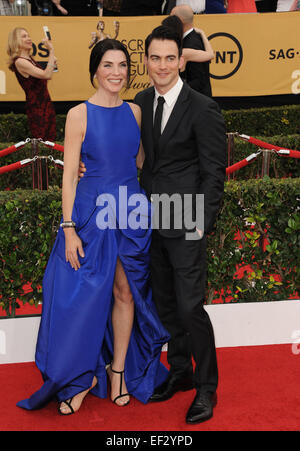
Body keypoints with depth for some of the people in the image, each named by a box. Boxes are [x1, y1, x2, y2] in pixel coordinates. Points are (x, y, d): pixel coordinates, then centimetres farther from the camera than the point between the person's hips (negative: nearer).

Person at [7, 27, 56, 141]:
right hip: (36, 107, -9)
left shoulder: (29, 58, 12)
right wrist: (51, 51, -22)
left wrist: (52, 62, 7)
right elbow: (46, 75, -24)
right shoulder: (19, 62, -16)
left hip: (46, 103, 9)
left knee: (51, 140, 8)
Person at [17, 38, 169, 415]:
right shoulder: (79, 115, -6)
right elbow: (69, 175, -7)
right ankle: (81, 377, 20)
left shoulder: (134, 112, 6)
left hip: (132, 211, 4)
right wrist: (68, 228, -11)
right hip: (92, 211, -4)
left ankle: (118, 369, 26)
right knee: (85, 295, 1)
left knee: (125, 292, 9)